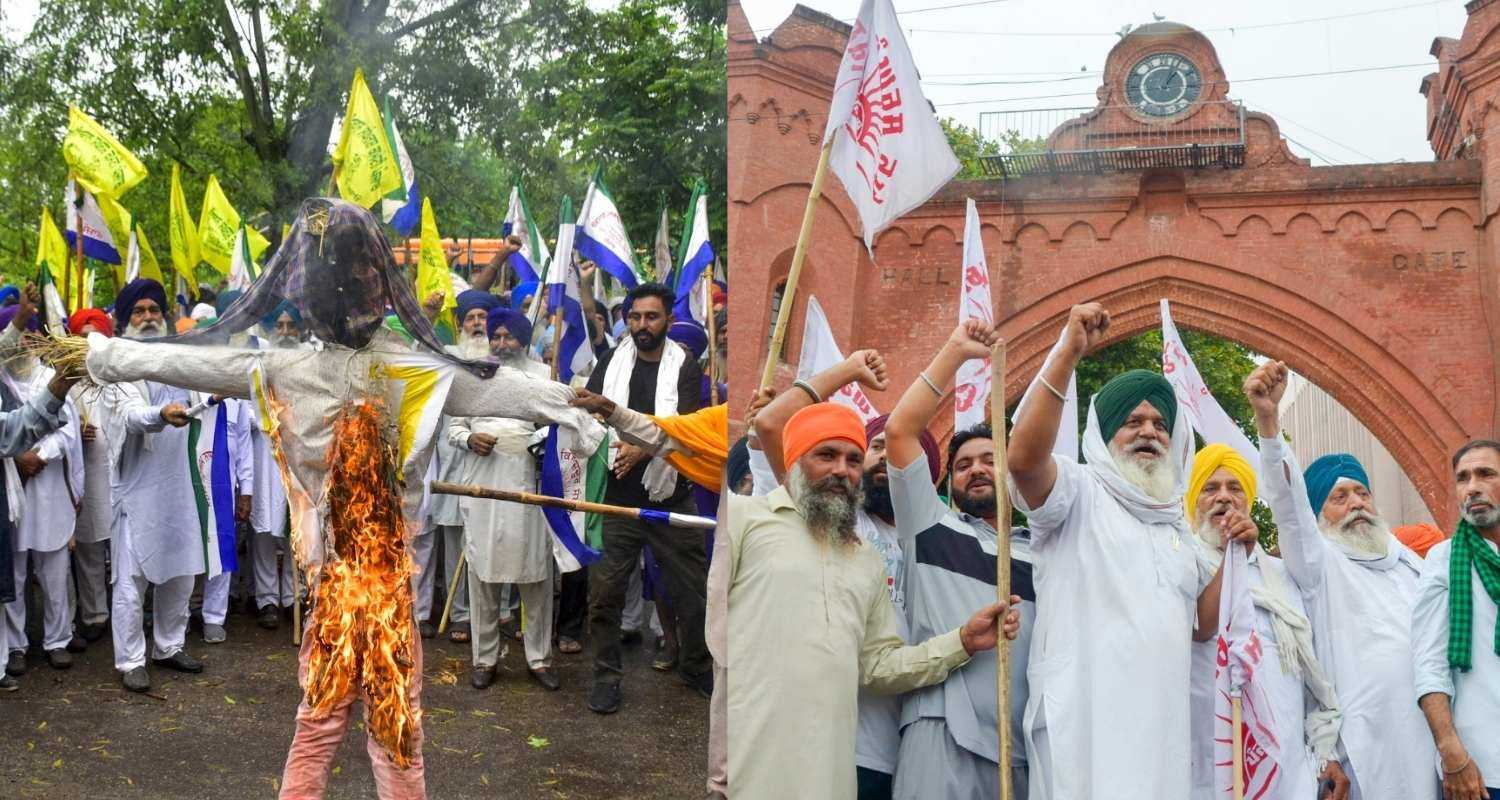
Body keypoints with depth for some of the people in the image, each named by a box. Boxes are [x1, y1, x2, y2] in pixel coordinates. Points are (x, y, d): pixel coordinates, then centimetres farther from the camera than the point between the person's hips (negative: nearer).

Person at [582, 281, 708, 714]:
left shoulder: (685, 368, 0)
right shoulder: (613, 361, 8)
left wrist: (645, 445, -29)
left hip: (669, 498, -1)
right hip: (617, 497, 1)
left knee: (693, 586, 7)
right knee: (604, 590, 0)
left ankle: (696, 666, 28)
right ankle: (607, 675, 17)